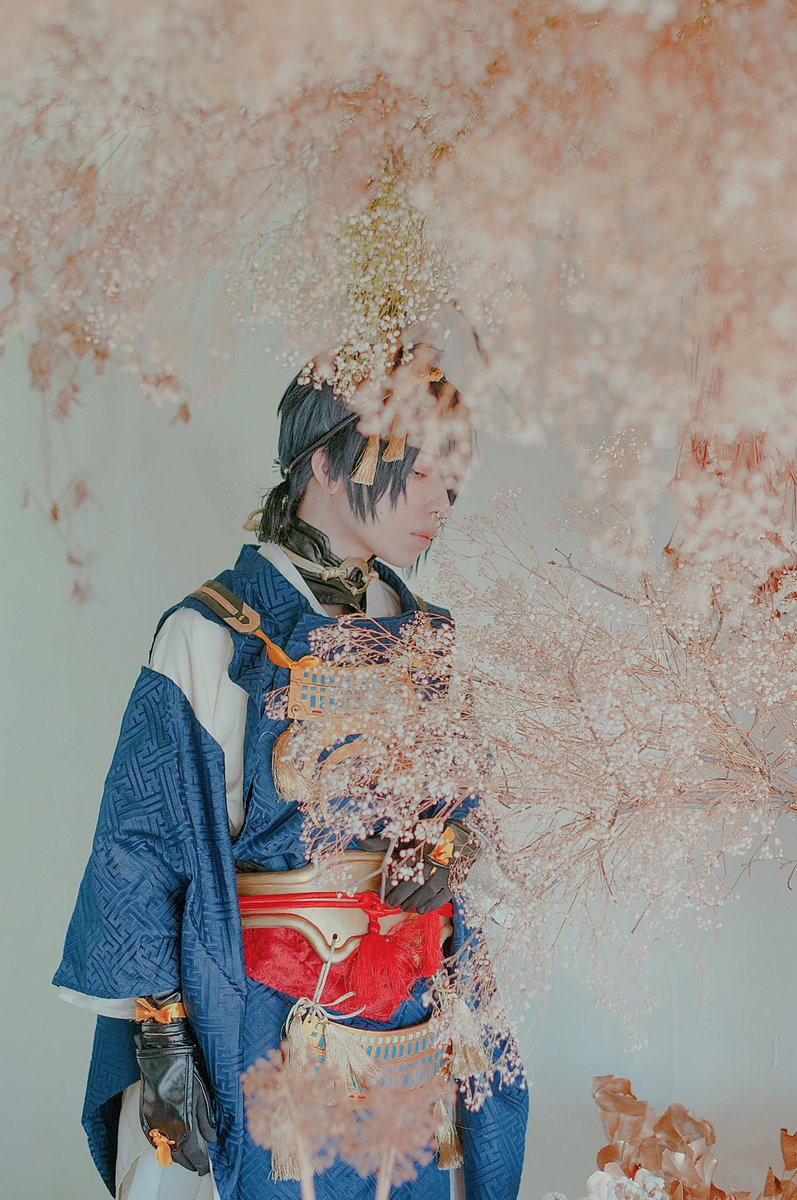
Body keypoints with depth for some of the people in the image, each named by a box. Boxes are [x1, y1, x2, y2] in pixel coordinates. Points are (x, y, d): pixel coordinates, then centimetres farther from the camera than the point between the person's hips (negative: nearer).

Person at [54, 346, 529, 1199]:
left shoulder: (431, 640, 5)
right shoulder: (213, 637, -12)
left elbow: (475, 798, 16)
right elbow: (145, 847, -11)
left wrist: (452, 843, -3)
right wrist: (161, 1037, -13)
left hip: (414, 1023, 5)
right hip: (266, 1025, -5)